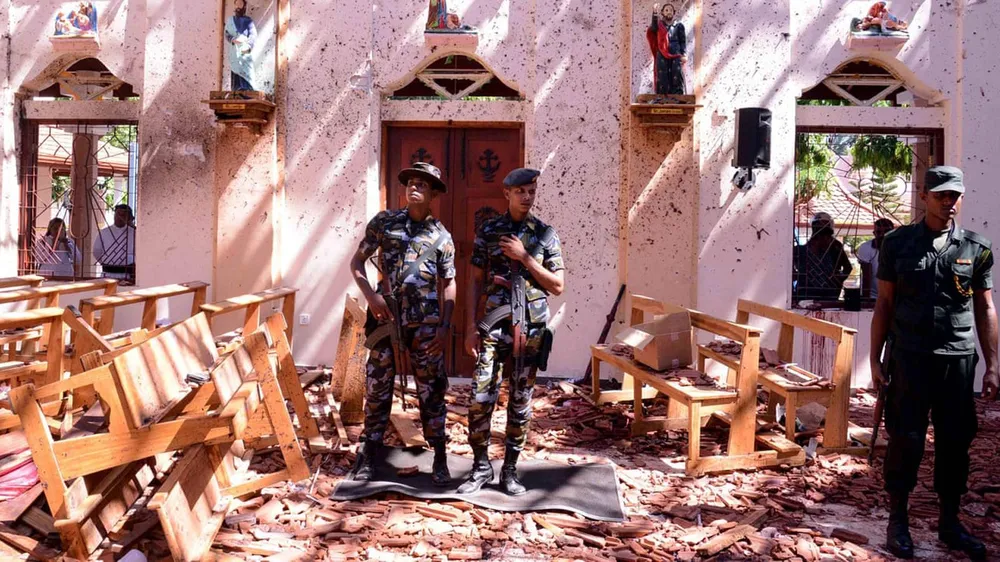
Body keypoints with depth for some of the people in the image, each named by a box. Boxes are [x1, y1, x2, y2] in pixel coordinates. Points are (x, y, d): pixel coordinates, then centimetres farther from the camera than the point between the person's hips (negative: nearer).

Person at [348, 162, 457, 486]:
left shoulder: (441, 235, 6)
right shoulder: (384, 222, 5)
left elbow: (448, 284, 8)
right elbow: (357, 260, 8)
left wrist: (445, 325, -1)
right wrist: (370, 294, -9)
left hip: (425, 324, 0)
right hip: (385, 319, 0)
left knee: (431, 390, 3)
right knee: (378, 389, 7)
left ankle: (440, 459, 15)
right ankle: (369, 456, 22)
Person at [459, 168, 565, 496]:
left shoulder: (546, 234, 5)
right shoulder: (488, 231, 5)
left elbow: (558, 287, 1)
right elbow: (476, 281, 6)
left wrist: (524, 257, -10)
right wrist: (470, 327, -1)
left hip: (531, 327, 0)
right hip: (493, 324, 0)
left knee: (520, 401, 6)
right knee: (480, 398, -5)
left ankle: (510, 469, 18)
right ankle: (481, 467, 12)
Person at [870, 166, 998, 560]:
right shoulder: (898, 243, 2)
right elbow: (884, 304, 4)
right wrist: (876, 359, 1)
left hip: (959, 359, 2)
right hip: (909, 359, -2)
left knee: (956, 441, 8)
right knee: (906, 439, 1)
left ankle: (950, 523, 24)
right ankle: (897, 521, 17)